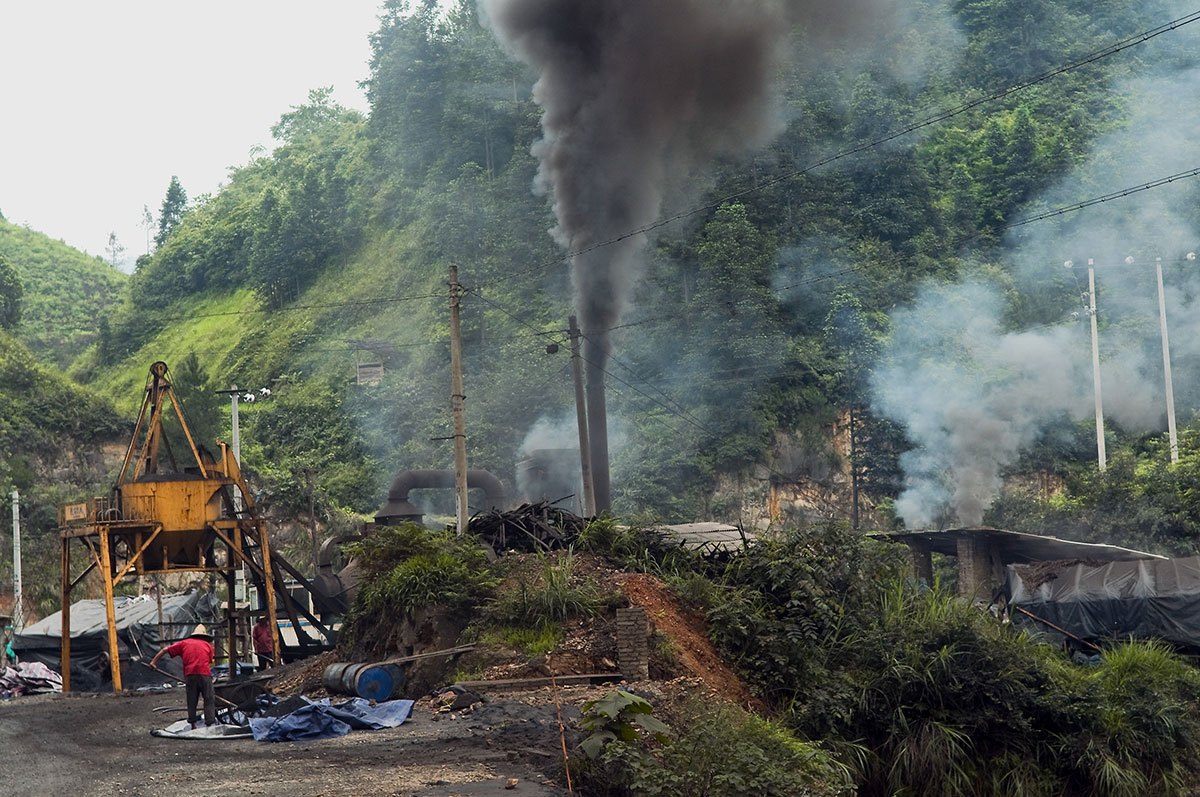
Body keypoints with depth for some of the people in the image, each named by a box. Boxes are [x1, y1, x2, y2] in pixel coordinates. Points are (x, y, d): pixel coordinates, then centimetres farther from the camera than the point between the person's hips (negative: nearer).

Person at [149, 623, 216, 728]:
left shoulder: (184, 643, 21)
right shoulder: (207, 645, 18)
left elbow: (165, 650, 20)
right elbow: (210, 661, 14)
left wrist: (154, 661, 26)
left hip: (190, 675, 2)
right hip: (205, 674, -2)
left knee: (191, 701, 12)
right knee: (209, 700, 2)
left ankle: (193, 725, 14)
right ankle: (210, 723, -7)